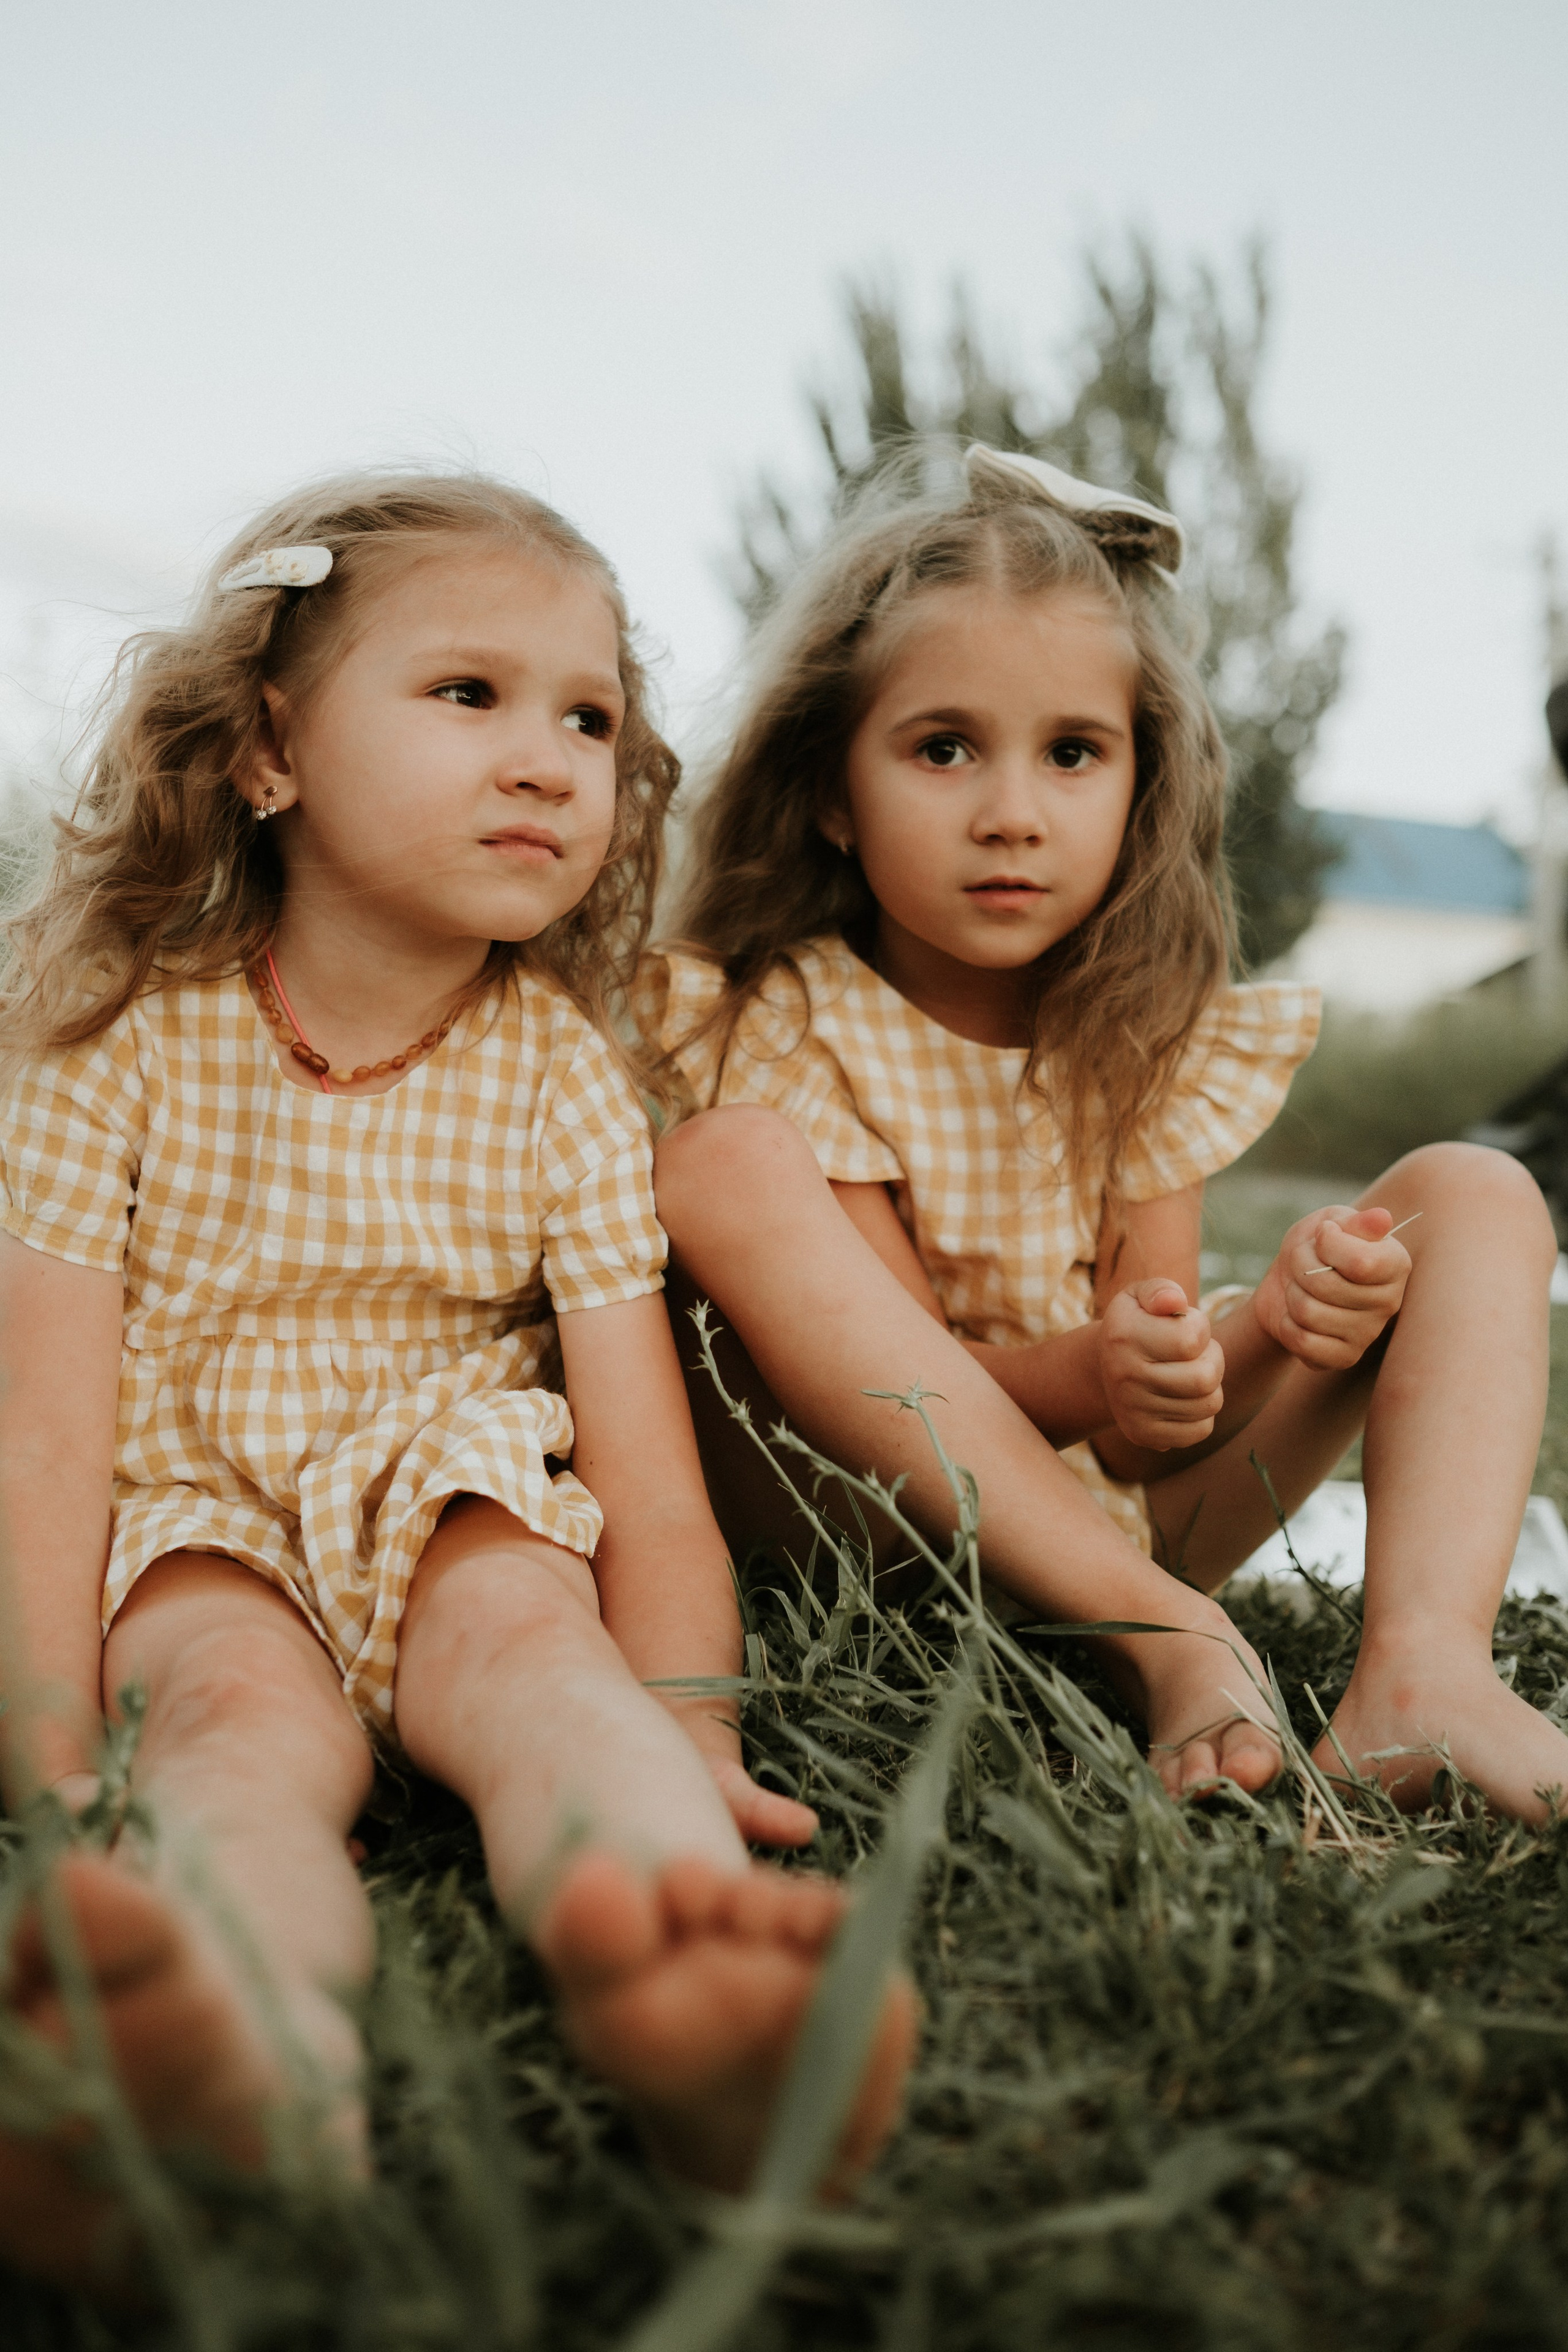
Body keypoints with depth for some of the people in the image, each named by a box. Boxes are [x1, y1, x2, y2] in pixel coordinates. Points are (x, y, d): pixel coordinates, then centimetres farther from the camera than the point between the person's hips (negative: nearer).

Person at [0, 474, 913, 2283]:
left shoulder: (558, 1069, -1)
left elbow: (642, 1447, -7)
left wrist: (683, 1721, -22)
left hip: (450, 1503, 1)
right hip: (194, 1519, -1)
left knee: (531, 1632, -31)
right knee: (244, 1699, -32)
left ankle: (673, 2001, -61)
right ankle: (251, 2038, -64)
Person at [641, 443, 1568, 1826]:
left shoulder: (1161, 1035, -2)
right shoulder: (786, 1024, -12)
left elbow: (1146, 1436, -5)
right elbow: (895, 1384, -15)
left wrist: (1277, 1332, -27)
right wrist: (1085, 1377, -36)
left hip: (1116, 1525, 4)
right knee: (721, 1169, -31)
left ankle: (1423, 1663, -30)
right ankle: (1175, 1641, -30)